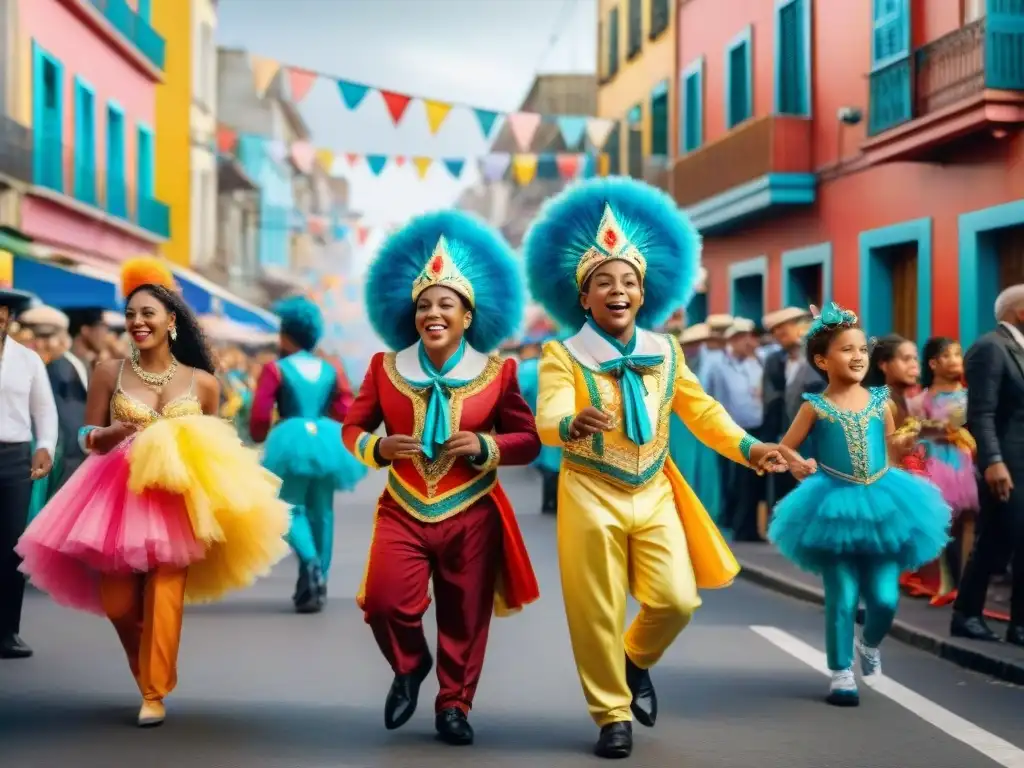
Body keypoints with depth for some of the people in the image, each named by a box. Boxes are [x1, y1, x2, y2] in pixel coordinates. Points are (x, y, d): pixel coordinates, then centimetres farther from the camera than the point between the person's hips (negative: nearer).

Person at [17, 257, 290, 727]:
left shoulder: (202, 383, 3)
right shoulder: (109, 374, 1)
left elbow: (213, 443, 14)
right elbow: (86, 437, 4)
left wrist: (193, 453, -7)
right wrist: (118, 432, -16)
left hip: (176, 498, -1)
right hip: (117, 494, 1)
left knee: (164, 594, -10)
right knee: (117, 602, -1)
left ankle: (154, 693, 4)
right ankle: (146, 673, 29)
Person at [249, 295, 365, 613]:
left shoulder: (276, 369, -1)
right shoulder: (332, 371, 10)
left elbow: (259, 418, -7)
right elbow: (347, 415, 6)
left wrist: (261, 437, 14)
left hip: (293, 444, -4)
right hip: (326, 444, 4)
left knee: (293, 508, 0)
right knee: (321, 512, 11)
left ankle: (311, 562, -28)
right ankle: (315, 586, 14)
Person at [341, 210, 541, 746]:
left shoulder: (497, 372, -2)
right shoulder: (385, 367, 1)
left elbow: (529, 440, 3)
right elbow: (352, 426, 10)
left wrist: (484, 447, -15)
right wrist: (378, 447, -12)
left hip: (471, 515, 0)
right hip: (403, 511, 0)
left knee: (465, 619, 7)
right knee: (384, 602, -17)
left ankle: (454, 705, 27)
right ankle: (410, 666, 15)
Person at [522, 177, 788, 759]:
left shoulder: (666, 352, 5)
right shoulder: (563, 355, -10)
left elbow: (701, 410, 10)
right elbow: (547, 420, -24)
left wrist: (747, 448, -3)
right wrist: (574, 424, -47)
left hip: (654, 492, 4)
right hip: (591, 495, -3)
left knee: (678, 600, -4)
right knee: (597, 614, 0)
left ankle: (637, 661, 28)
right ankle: (613, 714, 18)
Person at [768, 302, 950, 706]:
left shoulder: (880, 402, 4)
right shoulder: (816, 407, -3)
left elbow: (890, 453, 13)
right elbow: (785, 448, 0)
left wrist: (910, 439, -4)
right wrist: (798, 464, -17)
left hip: (880, 505, 2)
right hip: (835, 508, -2)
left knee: (885, 597, 1)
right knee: (842, 598, -1)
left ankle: (870, 643, 33)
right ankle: (841, 673, 14)